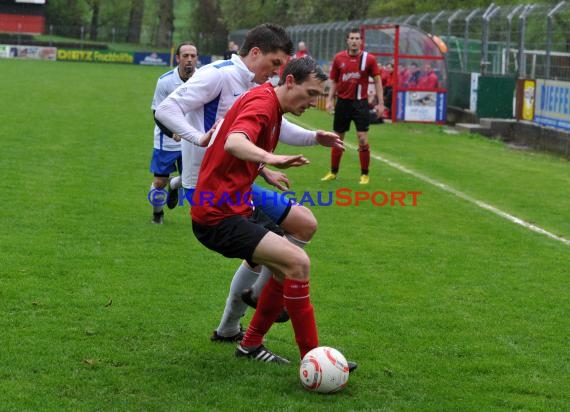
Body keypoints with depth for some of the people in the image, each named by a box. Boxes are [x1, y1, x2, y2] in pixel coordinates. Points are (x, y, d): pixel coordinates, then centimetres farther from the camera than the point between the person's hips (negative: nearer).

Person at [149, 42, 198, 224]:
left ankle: (174, 185, 39)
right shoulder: (165, 81, -16)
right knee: (160, 181, 1)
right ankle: (157, 212, 31)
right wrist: (172, 133, -27)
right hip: (166, 140, -2)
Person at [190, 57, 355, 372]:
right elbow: (233, 143, -38)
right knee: (297, 263, -19)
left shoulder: (272, 107, 14)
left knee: (286, 267, 16)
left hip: (236, 208, 11)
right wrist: (271, 158, -56)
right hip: (219, 216, -11)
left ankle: (251, 345, 26)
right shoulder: (262, 102, -17)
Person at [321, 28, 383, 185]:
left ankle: (365, 174, 6)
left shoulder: (369, 59, -4)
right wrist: (330, 99, 0)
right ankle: (333, 172, 21)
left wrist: (380, 103, -5)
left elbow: (377, 81, 0)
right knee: (338, 138, 9)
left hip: (360, 103, -2)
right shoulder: (338, 58, 2)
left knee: (363, 139, -6)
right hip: (342, 102, 2)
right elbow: (333, 81, 10)